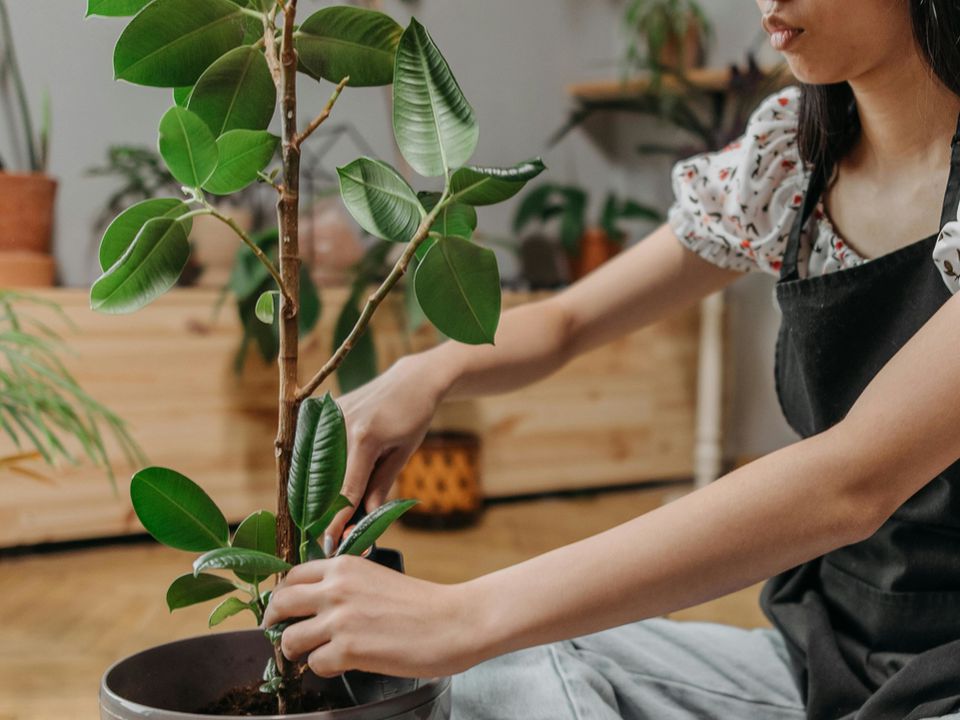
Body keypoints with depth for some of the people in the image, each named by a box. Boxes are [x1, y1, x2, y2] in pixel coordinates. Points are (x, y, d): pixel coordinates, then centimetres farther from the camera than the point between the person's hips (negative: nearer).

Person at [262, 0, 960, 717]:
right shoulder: (792, 152, 1)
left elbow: (851, 482, -32)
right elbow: (565, 321, 10)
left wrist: (470, 614, -35)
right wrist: (426, 374, -12)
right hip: (817, 654, 5)